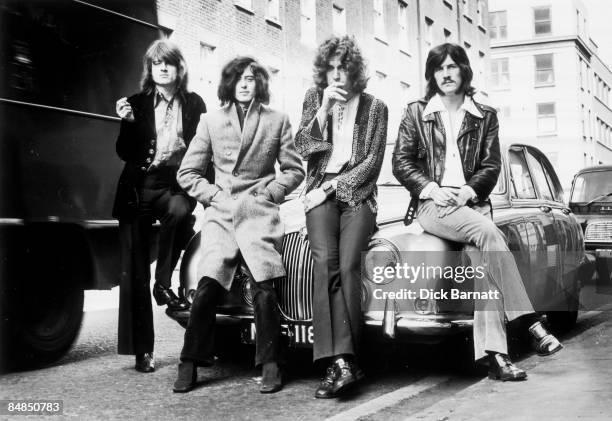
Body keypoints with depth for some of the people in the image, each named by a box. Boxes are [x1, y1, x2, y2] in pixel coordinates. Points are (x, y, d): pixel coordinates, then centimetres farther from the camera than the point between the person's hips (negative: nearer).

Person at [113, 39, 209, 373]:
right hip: (139, 187, 1)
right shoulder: (137, 103, 8)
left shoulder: (194, 104, 9)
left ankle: (163, 284, -18)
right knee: (134, 273, -1)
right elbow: (124, 153, 4)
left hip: (176, 185, -1)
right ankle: (142, 351, 8)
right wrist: (127, 122, -12)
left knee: (179, 210, -38)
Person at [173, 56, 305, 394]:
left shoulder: (277, 121, 12)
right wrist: (214, 195, 2)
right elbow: (187, 173, 14)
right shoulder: (211, 122, 14)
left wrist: (267, 194, 1)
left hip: (259, 214, -1)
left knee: (263, 290, -13)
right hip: (220, 214, 1)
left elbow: (294, 170, 12)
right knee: (207, 287, -11)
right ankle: (189, 364, 0)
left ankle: (270, 365, -1)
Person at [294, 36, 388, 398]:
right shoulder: (314, 99, 16)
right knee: (326, 262, -24)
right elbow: (302, 146, 3)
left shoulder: (374, 107, 10)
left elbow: (373, 163, 3)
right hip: (321, 193, 1)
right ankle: (345, 362, -32)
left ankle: (339, 361, -25)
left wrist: (334, 185, -7)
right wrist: (324, 109, -7)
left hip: (357, 192, -1)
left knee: (347, 265, -23)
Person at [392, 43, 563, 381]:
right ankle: (530, 323, -32)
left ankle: (494, 355, -30)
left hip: (471, 204, 3)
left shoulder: (485, 116, 15)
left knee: (485, 262, -26)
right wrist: (431, 188, -10)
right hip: (432, 205, -2)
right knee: (488, 232, -32)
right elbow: (400, 163, 5)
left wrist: (467, 191, -10)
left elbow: (491, 166, 8)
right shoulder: (416, 112, 11)